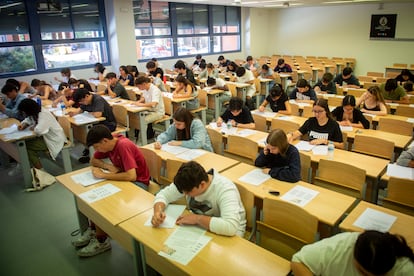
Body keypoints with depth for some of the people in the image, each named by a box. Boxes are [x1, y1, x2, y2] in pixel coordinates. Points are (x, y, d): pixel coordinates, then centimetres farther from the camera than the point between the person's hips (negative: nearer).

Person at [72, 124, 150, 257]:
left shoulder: (123, 146, -27)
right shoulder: (108, 142, -3)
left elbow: (131, 176, -36)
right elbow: (93, 161, 10)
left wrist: (104, 175, -25)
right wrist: (109, 166, -11)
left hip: (138, 183, -8)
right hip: (122, 177, 8)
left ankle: (101, 241, 0)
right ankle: (93, 230, 9)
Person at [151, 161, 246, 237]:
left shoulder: (225, 190, -31)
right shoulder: (189, 183, -13)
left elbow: (230, 227, -43)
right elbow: (163, 194, -2)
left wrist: (197, 218, -34)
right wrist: (157, 212, -23)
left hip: (222, 234, -6)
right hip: (198, 226, 6)